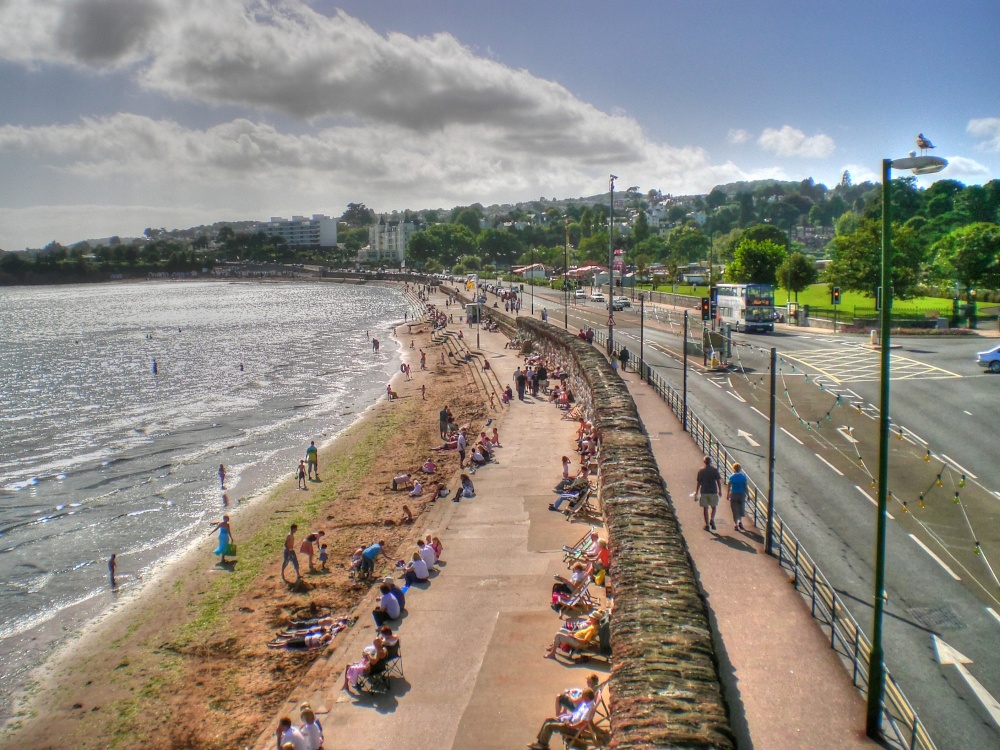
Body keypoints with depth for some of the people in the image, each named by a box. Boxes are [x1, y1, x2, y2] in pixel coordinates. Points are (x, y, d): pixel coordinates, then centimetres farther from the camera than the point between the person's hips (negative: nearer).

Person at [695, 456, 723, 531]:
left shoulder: (701, 471, 2)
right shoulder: (715, 470, -3)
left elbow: (698, 482, 5)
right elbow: (719, 481, -5)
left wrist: (696, 492, 14)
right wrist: (720, 490, 3)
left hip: (704, 492, 1)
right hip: (713, 492, -1)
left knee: (705, 508, 6)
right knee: (714, 507, 14)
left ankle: (707, 524, 6)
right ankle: (712, 519, -8)